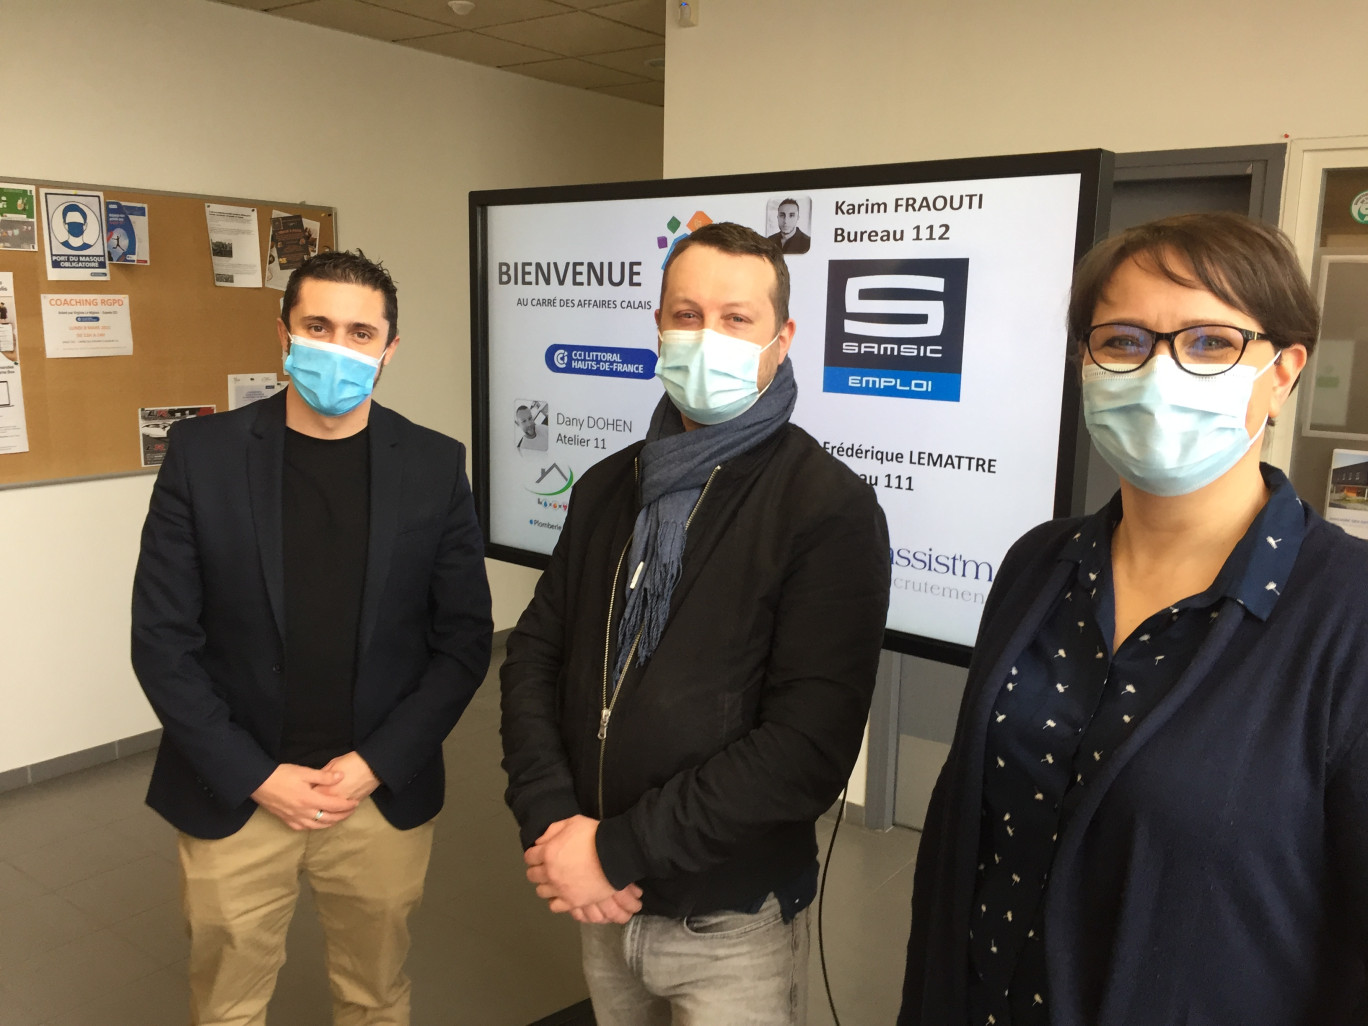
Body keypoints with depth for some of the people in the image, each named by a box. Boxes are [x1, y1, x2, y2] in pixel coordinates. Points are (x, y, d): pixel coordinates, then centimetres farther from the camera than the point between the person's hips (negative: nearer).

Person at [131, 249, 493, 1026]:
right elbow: (163, 640, -5)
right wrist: (257, 777, -10)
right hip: (233, 797, 0)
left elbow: (466, 638, -2)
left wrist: (375, 765, -10)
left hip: (386, 796, 1)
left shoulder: (435, 465, -4)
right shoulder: (203, 453, -5)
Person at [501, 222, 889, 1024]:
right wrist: (551, 822, -11)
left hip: (733, 926, -5)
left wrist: (618, 851, -19)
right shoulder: (608, 488, 4)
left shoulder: (832, 509, -15)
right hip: (603, 902, 5)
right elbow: (535, 653, 4)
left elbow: (809, 746, -22)